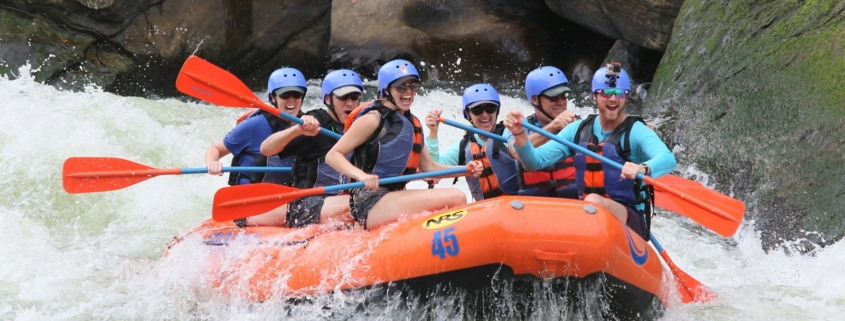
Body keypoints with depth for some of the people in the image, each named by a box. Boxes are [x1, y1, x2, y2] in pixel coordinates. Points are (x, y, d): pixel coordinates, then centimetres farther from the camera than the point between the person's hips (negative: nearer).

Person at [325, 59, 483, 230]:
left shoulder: (413, 124, 17)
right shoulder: (373, 120, -5)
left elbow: (428, 167, 18)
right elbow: (332, 156, -10)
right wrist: (361, 175, -27)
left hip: (395, 200, 9)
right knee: (456, 198, -21)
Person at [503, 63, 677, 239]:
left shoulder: (636, 131, -6)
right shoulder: (578, 129, 9)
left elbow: (668, 159, -26)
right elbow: (536, 161, 5)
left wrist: (643, 168, -48)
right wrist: (519, 134, -15)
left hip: (631, 222, -4)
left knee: (593, 201, -34)